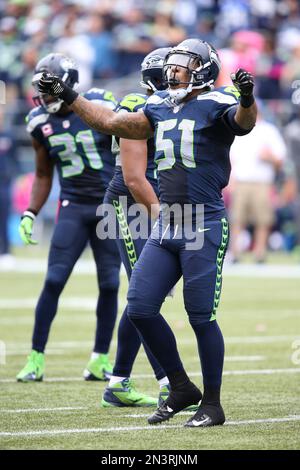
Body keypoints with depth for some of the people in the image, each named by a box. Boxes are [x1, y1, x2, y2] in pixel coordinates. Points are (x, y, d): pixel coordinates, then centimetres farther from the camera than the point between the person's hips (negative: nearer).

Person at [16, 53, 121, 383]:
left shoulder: (101, 108, -9)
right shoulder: (41, 123, 1)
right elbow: (43, 175, 13)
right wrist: (30, 214, 2)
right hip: (73, 207, 2)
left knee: (109, 285, 0)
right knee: (54, 281, -8)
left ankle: (100, 361, 11)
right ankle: (36, 359, -4)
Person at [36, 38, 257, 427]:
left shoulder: (215, 104, -8)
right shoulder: (160, 108, 13)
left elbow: (244, 122, -29)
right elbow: (110, 123, 21)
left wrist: (246, 98, -50)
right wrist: (67, 96, 22)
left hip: (205, 226, -7)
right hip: (166, 227, 7)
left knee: (201, 317, -5)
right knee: (140, 309, 4)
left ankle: (212, 404, 8)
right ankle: (181, 388, 18)